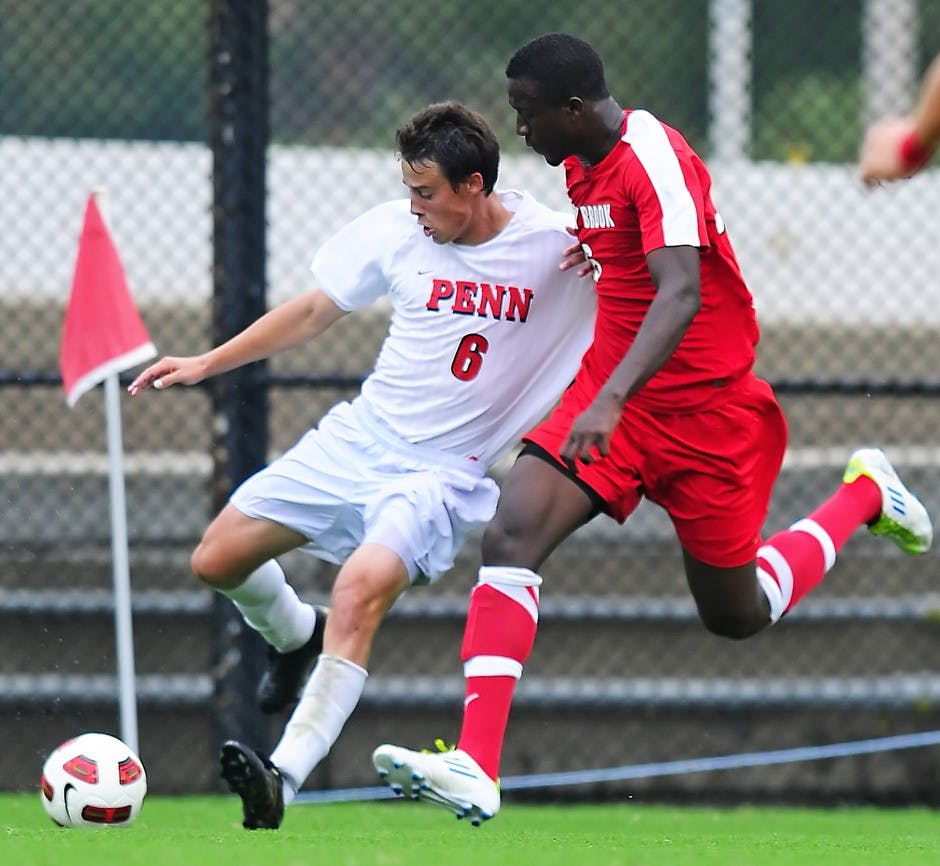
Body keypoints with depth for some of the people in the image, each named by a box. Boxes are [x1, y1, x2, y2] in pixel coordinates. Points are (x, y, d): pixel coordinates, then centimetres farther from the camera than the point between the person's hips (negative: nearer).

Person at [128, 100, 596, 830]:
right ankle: (296, 636, 36)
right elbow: (316, 310, 12)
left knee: (360, 591, -31)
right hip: (358, 436, 5)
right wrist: (208, 363, 11)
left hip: (441, 474, -5)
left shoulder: (557, 247, -11)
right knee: (218, 560, 1)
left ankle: (283, 779, -34)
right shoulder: (394, 231, -2)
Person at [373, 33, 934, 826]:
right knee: (510, 537, -18)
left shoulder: (653, 159, -23)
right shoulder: (581, 163, 4)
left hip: (706, 411, -7)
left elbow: (681, 293, -36)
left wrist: (611, 400, -48)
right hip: (612, 390, 7)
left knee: (737, 615, 9)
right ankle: (474, 767, -24)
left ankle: (865, 495, 36)